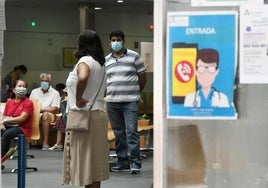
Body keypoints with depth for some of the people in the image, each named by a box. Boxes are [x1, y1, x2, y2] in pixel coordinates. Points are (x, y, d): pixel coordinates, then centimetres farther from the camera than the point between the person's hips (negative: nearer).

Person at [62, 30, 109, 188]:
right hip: (98, 114, 9)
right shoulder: (100, 63, 17)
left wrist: (78, 99, -22)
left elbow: (82, 78, -33)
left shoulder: (85, 61, -11)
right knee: (94, 164, 13)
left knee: (86, 162, -6)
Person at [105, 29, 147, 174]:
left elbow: (142, 77, 6)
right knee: (118, 133, 8)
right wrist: (110, 93, 11)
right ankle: (122, 162, 16)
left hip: (130, 101, -4)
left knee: (131, 131, -10)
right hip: (112, 102, 4)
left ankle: (135, 162, -6)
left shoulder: (134, 56, 2)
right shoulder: (106, 60, 12)